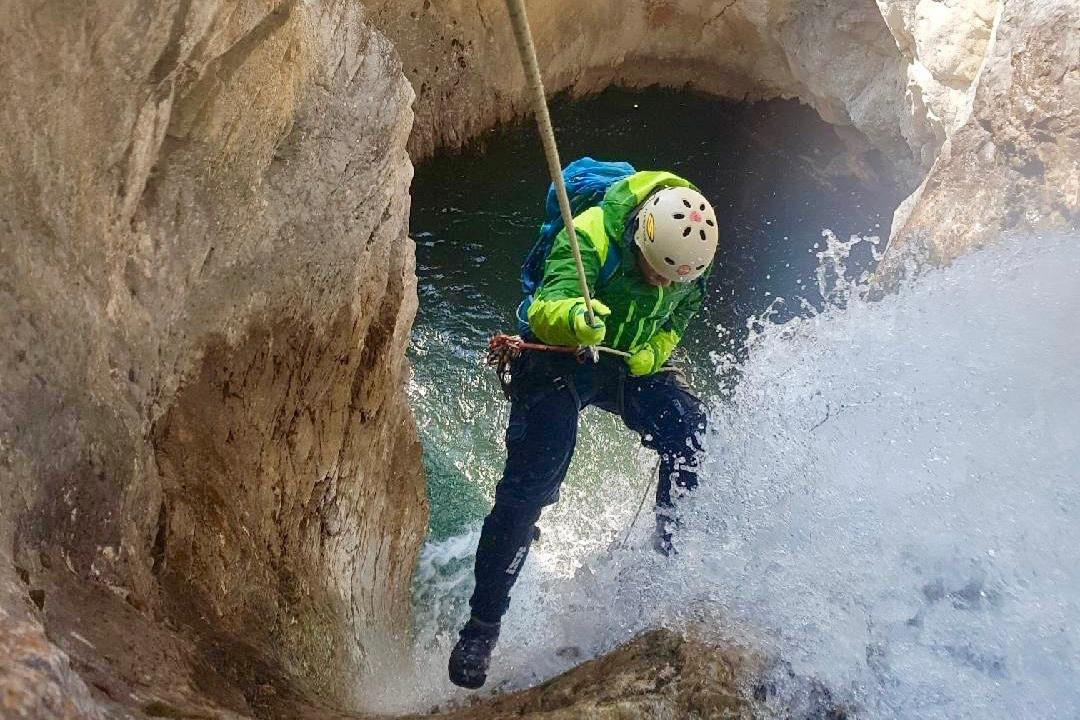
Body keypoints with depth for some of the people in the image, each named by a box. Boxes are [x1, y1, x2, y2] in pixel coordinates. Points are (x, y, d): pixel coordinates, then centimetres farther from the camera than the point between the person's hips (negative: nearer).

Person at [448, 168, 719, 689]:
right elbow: (545, 309, -41)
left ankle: (672, 553, 0)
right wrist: (574, 316, -64)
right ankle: (482, 624, -3)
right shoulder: (591, 236, -29)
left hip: (631, 366, 5)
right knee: (529, 485, -12)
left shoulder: (691, 258, -12)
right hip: (558, 360, -4)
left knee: (688, 427, -19)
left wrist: (649, 355, -14)